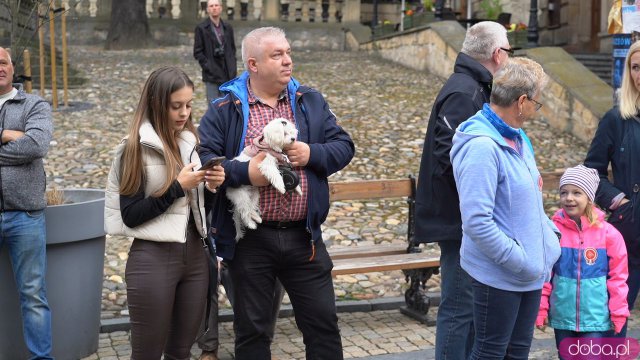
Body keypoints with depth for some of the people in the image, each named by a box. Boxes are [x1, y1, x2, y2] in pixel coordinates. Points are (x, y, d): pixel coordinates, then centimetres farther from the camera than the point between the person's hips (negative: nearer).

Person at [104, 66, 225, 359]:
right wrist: (178, 187, -16)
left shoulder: (190, 142, 9)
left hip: (196, 256, 6)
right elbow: (130, 215, -13)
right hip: (153, 259, -6)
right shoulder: (137, 148, -9)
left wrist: (210, 186, -2)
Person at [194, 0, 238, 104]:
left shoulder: (228, 27, 11)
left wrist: (233, 67, 7)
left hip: (228, 75, 4)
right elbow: (197, 52, -4)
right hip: (212, 75, -4)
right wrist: (208, 67, -12)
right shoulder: (201, 28, -2)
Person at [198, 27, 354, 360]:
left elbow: (343, 145, 6)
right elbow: (203, 157, -9)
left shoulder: (310, 102, 8)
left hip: (303, 236, 2)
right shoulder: (224, 110, -2)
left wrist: (312, 155, -12)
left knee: (323, 321, 10)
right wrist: (245, 173, -21)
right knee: (251, 328, 12)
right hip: (249, 241, -2)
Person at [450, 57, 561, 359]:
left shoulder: (517, 138, 7)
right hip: (499, 275, -9)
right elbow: (477, 222, -27)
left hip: (531, 274, 9)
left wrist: (551, 234, 5)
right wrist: (521, 262, -21)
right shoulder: (482, 146, -23)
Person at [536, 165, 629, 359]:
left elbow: (618, 276, -1)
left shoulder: (608, 233, -7)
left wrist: (618, 313, 0)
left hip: (596, 319, -2)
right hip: (562, 317, 2)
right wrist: (541, 308, -1)